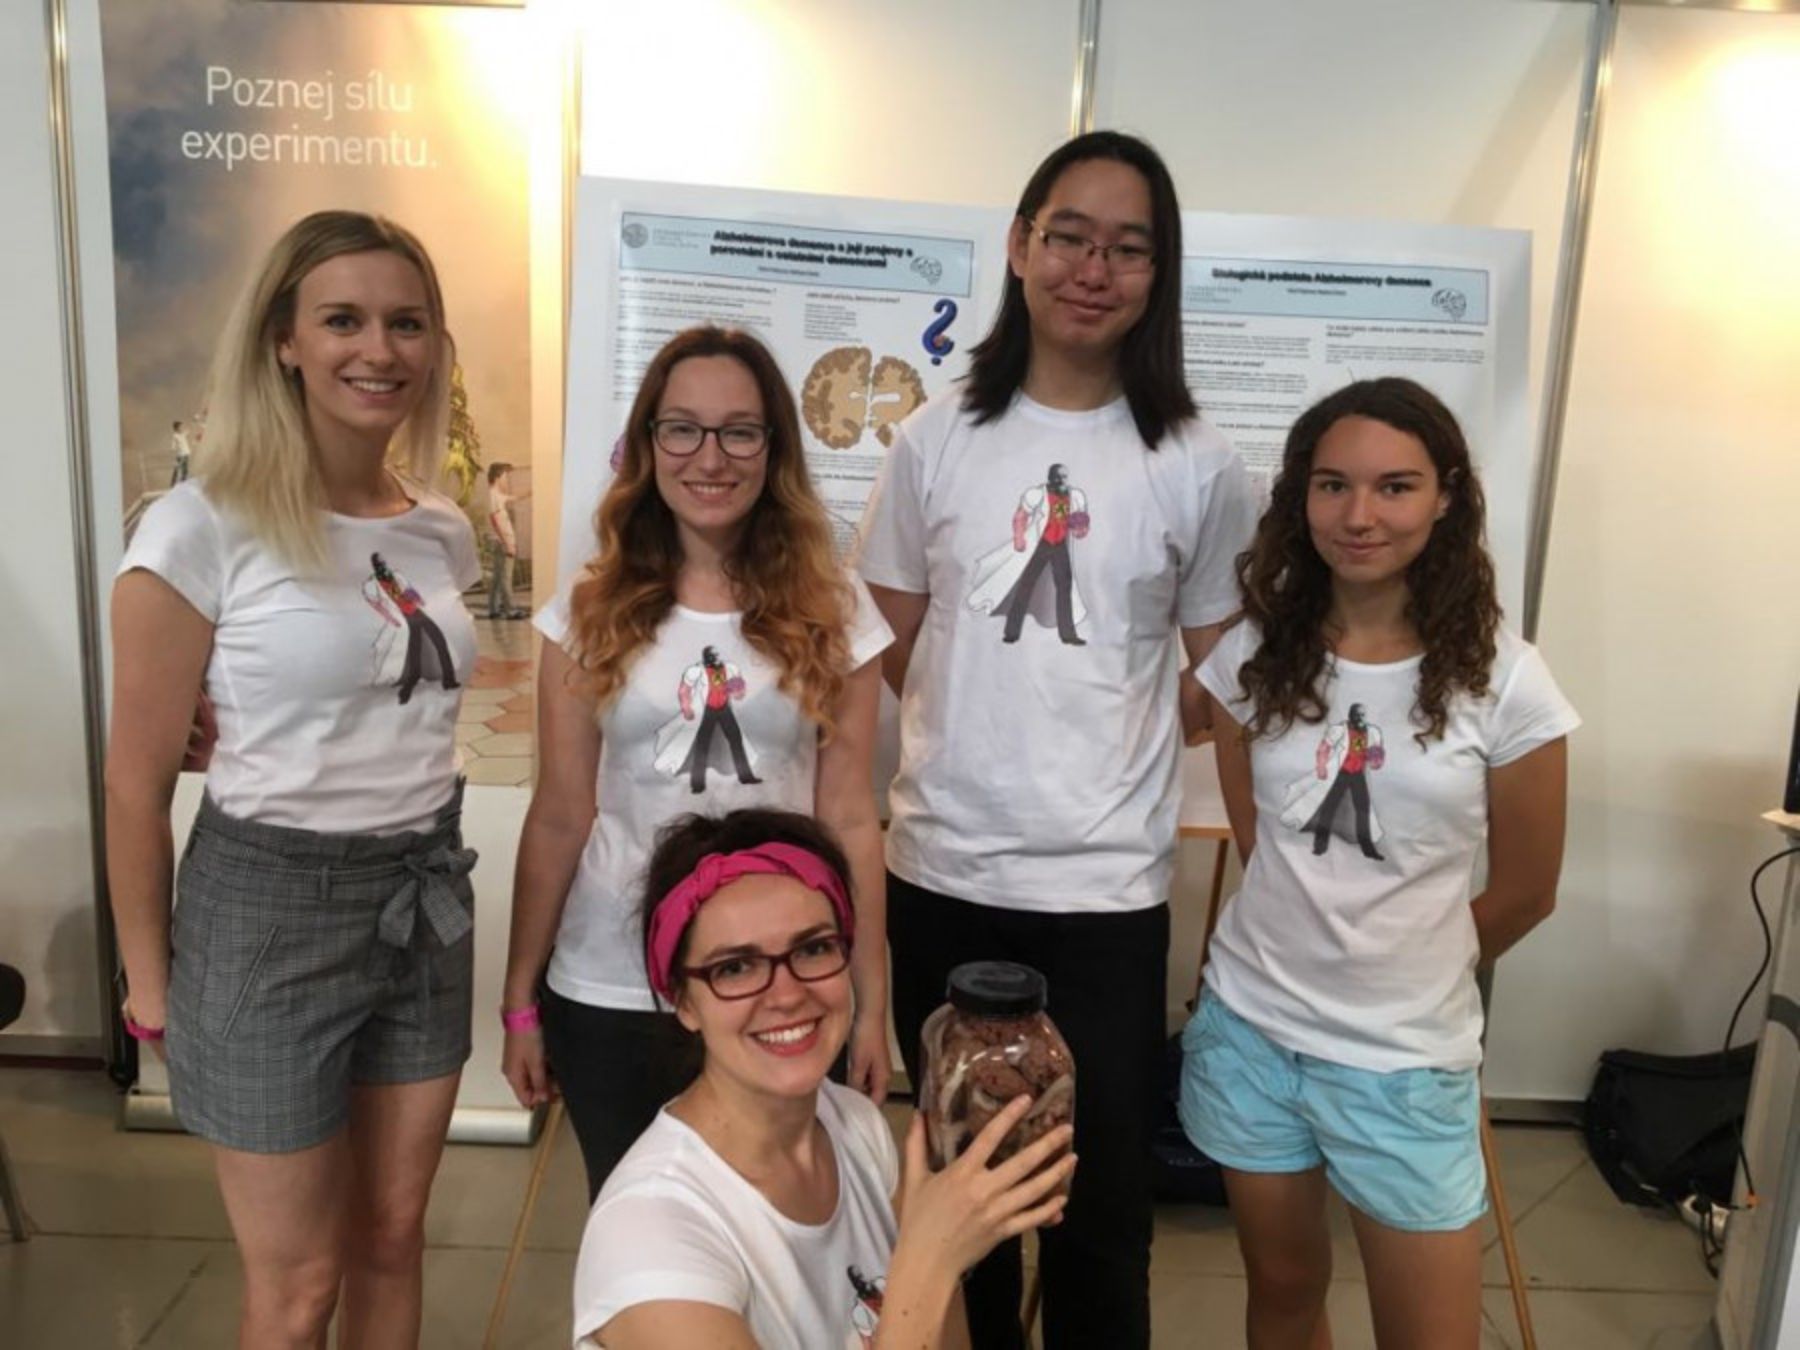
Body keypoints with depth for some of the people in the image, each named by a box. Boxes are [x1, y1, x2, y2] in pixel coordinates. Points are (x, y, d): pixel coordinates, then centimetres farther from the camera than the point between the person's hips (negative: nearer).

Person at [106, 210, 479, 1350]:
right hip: (269, 903, -5)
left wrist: (429, 862, 10)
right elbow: (139, 781, -9)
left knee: (393, 1236, 19)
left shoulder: (444, 530, 4)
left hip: (426, 899, 5)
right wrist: (149, 981, -4)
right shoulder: (203, 527, -14)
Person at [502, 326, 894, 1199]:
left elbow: (849, 821, -1)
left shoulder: (833, 612, -2)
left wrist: (871, 1005, 0)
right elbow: (559, 820, 1)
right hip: (610, 995, 1)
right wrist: (521, 1002, 3)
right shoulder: (591, 611, -1)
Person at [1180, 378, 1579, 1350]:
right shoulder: (1256, 652, -4)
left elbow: (1524, 894, -1)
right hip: (1250, 1028, 2)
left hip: (1407, 1057, -2)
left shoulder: (1502, 677, -11)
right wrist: (1320, 940, 5)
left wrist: (1408, 965, 11)